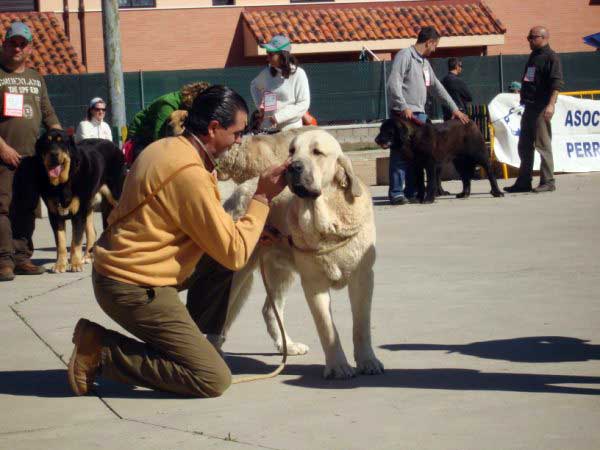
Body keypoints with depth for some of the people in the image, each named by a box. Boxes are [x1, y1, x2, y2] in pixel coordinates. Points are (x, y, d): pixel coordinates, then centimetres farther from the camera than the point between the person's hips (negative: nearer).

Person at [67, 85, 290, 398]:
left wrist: (254, 234, 7)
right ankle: (100, 351, -7)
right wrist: (262, 197, -9)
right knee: (214, 380, -10)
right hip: (133, 289, -10)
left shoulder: (166, 148, 8)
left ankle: (192, 342, 16)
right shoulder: (190, 175, -22)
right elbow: (235, 254, -17)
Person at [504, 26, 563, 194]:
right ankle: (523, 182, 16)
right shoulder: (533, 56, 19)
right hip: (529, 107, 9)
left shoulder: (550, 57, -8)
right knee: (524, 146, 11)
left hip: (541, 108, -9)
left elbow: (556, 82, -17)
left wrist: (551, 104, -25)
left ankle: (548, 182, -2)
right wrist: (523, 96, 21)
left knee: (543, 145, -7)